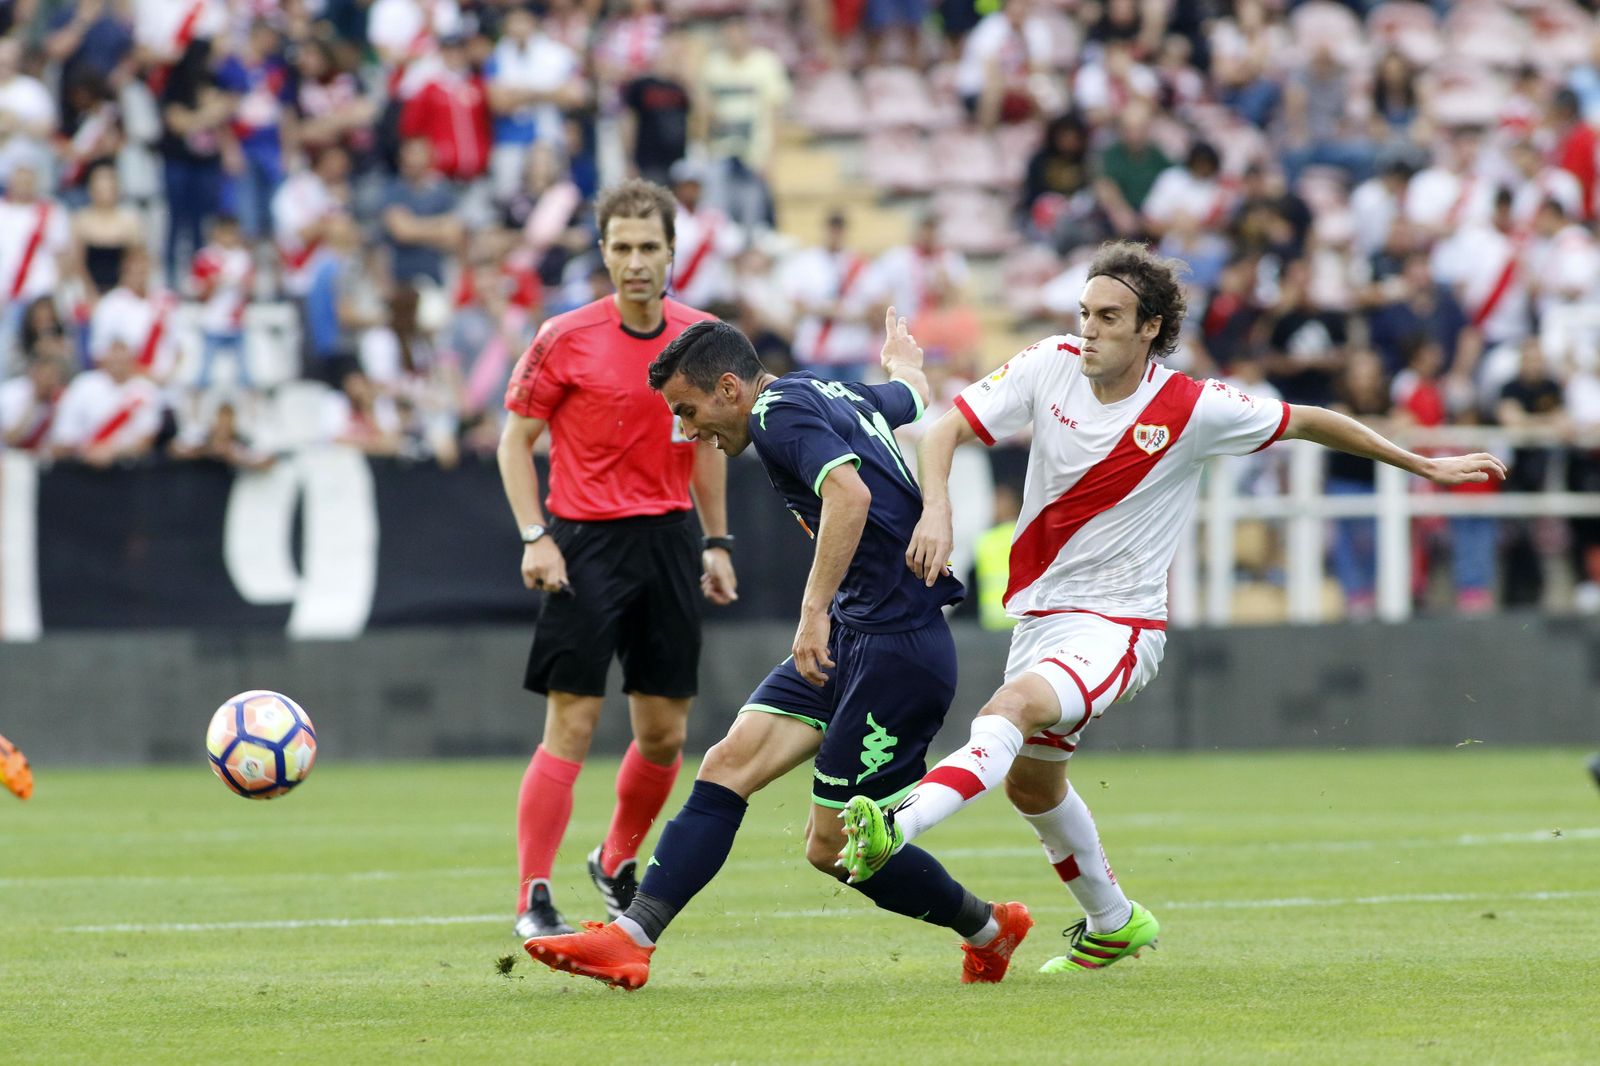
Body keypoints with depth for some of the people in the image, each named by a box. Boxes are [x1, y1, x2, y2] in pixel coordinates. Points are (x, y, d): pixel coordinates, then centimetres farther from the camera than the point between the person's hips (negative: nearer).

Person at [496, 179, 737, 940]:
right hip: (586, 540, -4)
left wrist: (717, 543, 13)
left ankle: (617, 865, 31)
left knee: (664, 732, 8)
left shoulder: (701, 339, 5)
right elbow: (516, 437, -1)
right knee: (571, 725, -9)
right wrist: (535, 537, -11)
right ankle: (534, 901, -5)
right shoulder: (565, 340, -7)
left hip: (669, 540, 4)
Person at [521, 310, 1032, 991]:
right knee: (728, 766, -2)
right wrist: (901, 356, 61)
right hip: (854, 633, 10)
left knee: (834, 846, -3)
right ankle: (631, 939, -10)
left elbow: (850, 493, -31)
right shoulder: (841, 396, 14)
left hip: (898, 647, -10)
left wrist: (814, 610, -35)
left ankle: (990, 929, 18)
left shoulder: (780, 412, -13)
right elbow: (911, 395, 37)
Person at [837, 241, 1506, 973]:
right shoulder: (1051, 368, -6)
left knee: (1011, 709, -34)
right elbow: (948, 430, -8)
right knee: (1030, 783, 21)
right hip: (1040, 611, 6)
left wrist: (1424, 466, 7)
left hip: (1118, 624, -6)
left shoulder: (1193, 410, -14)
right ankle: (1113, 925, 43)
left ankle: (896, 829, -51)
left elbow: (1307, 422, 0)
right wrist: (936, 510, -29)